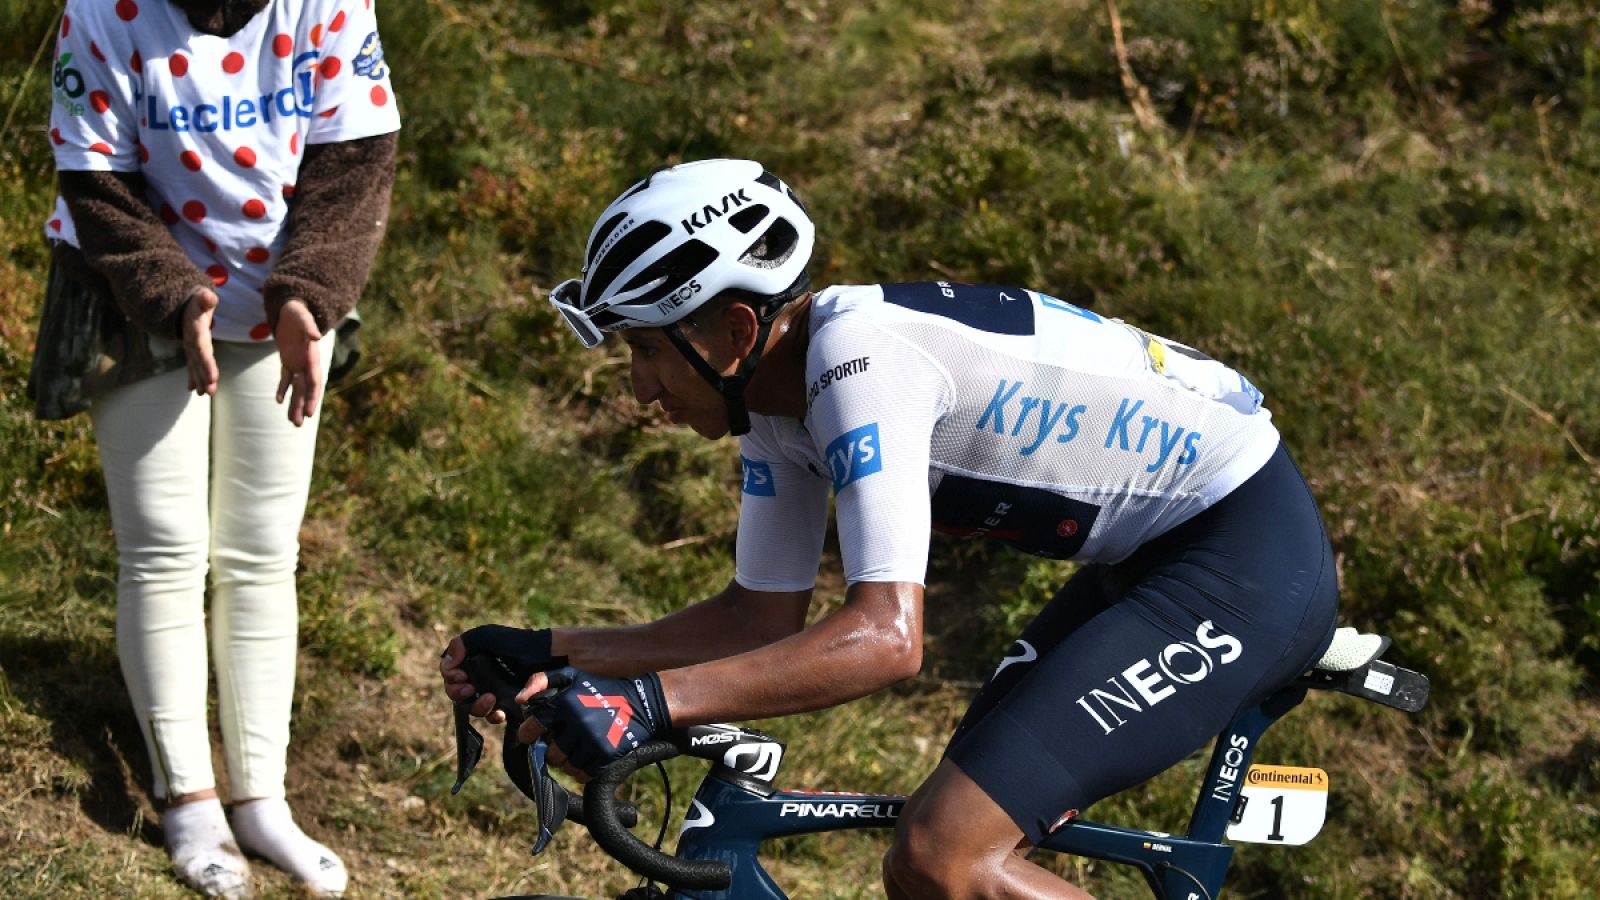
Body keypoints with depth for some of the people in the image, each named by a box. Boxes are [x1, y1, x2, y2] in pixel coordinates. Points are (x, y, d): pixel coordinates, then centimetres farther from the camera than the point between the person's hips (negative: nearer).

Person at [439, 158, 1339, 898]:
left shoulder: (857, 361, -24)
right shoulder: (780, 390, 5)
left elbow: (887, 637, -32)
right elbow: (763, 619, 12)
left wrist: (647, 702, -38)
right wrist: (550, 653, 3)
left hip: (1250, 556, -10)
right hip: (1157, 555, 10)